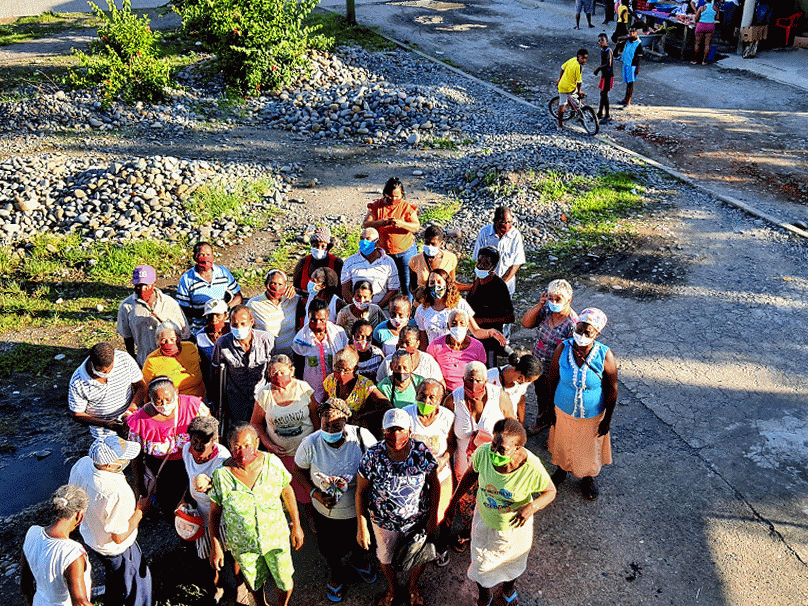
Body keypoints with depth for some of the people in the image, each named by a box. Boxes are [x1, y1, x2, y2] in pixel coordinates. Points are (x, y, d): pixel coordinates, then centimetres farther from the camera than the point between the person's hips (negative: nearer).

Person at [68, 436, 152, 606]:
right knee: (137, 585, 20)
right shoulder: (118, 493, -43)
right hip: (115, 549, -8)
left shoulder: (82, 464, -21)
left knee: (113, 577, 35)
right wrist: (140, 510, -17)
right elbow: (119, 537, -29)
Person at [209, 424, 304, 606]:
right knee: (254, 583, 23)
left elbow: (287, 492, -2)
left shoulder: (272, 463, -16)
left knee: (285, 584, 13)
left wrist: (296, 525, 3)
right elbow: (214, 512, -7)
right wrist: (215, 546, -5)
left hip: (276, 536, 1)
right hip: (242, 543, 0)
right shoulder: (221, 474, -20)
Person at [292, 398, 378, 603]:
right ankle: (336, 573, 60)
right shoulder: (310, 444, -25)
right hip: (326, 511, 0)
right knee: (329, 549, 25)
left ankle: (358, 560, 66)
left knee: (361, 543, 29)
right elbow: (298, 471, -8)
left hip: (359, 508, 1)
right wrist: (315, 493, -21)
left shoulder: (362, 437, -25)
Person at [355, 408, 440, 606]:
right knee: (385, 558, 25)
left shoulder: (422, 452, -23)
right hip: (384, 521, 0)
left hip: (418, 519, 0)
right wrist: (362, 527, -10)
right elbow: (361, 491, -13)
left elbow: (434, 484, -8)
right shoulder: (373, 456, -24)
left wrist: (433, 517, -5)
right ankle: (391, 588, 58)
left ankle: (413, 586, 57)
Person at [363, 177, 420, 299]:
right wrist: (381, 223, -28)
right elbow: (365, 224, -9)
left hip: (405, 252, -1)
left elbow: (417, 226, -10)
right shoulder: (376, 206, 0)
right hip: (383, 252, 1)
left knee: (407, 284, 2)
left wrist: (401, 224, -29)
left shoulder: (406, 207, -3)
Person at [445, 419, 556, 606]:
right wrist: (453, 502, 0)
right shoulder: (483, 453, -29)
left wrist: (531, 507, -37)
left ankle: (509, 589, 66)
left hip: (516, 525, -1)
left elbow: (550, 491, -17)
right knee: (481, 565, 22)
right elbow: (472, 474, -7)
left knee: (513, 563, 29)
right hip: (484, 521, 1)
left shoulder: (532, 468, -36)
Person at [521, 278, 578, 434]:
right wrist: (539, 305, -22)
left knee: (555, 401, 17)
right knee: (541, 397, 29)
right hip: (539, 368, 6)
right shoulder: (546, 310, -9)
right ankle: (542, 421, 56)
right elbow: (525, 323, -10)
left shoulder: (573, 324, -27)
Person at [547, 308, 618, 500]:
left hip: (592, 415, -1)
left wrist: (607, 420, -6)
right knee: (562, 443, 26)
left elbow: (612, 390, -12)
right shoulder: (562, 349, -20)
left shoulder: (605, 356, -25)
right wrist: (551, 409, 0)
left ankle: (588, 476, 54)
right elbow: (553, 379, -6)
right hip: (564, 411, 1)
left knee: (589, 448, 23)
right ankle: (562, 469, 58)